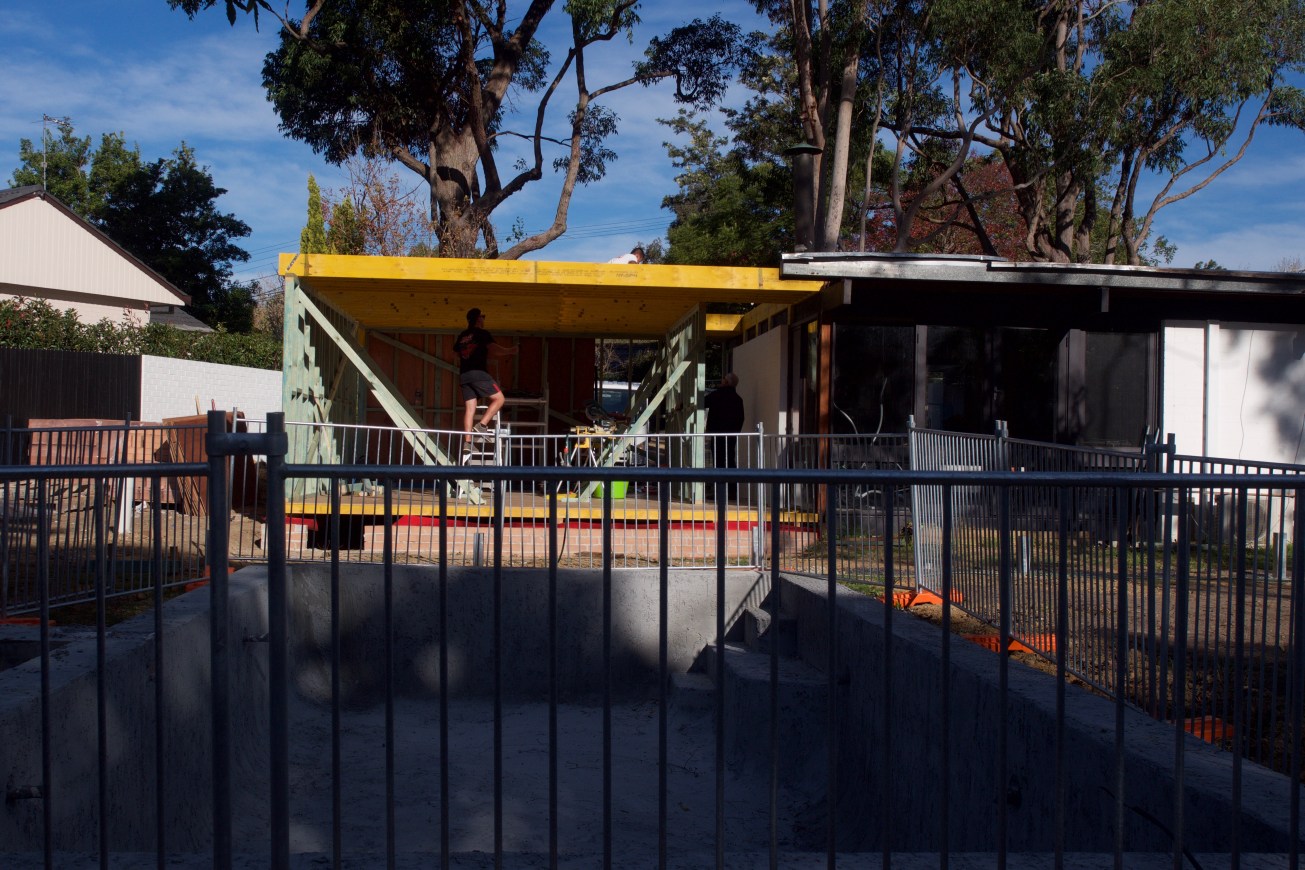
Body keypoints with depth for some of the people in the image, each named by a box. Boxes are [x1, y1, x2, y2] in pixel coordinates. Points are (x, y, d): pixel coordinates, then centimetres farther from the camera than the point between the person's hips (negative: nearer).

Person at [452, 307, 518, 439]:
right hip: (478, 373, -7)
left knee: (469, 408, 3)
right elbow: (493, 348, -13)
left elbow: (456, 353, 31)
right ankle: (481, 426, -15)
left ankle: (467, 442, -4)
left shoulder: (462, 336, 19)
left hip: (464, 375, 7)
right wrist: (509, 351, 1)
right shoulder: (482, 333, -1)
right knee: (499, 398, -2)